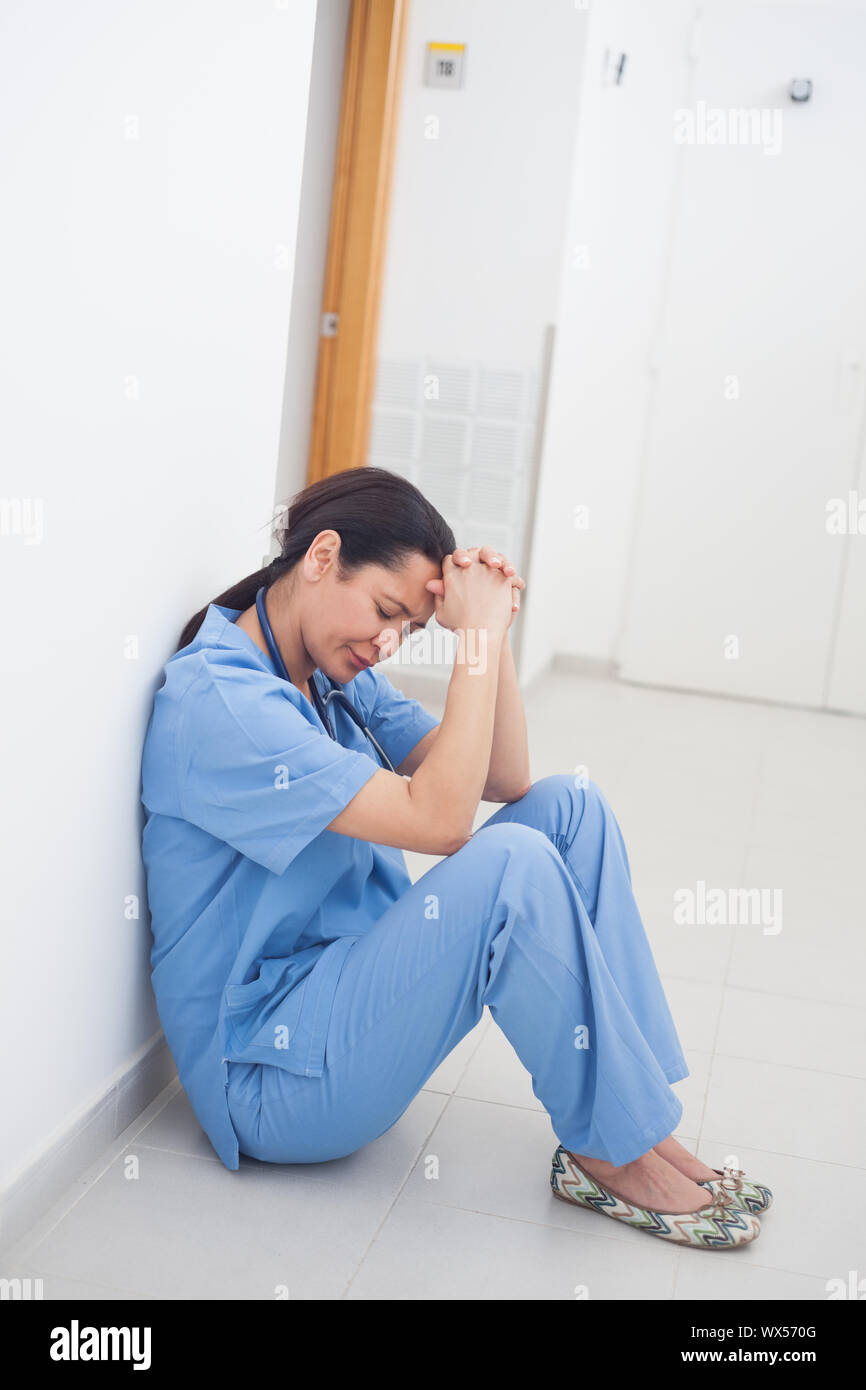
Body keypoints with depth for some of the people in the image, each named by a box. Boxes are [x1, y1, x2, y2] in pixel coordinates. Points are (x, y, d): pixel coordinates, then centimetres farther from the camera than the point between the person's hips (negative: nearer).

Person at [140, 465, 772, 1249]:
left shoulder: (339, 680, 7)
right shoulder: (216, 700, -21)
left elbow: (507, 780, 5)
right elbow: (438, 819, -28)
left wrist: (492, 630, -6)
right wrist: (476, 637, -21)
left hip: (350, 990, 9)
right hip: (270, 1077, -9)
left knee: (571, 807, -2)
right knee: (512, 863, -29)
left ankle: (643, 1117, -6)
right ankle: (613, 1152, -10)